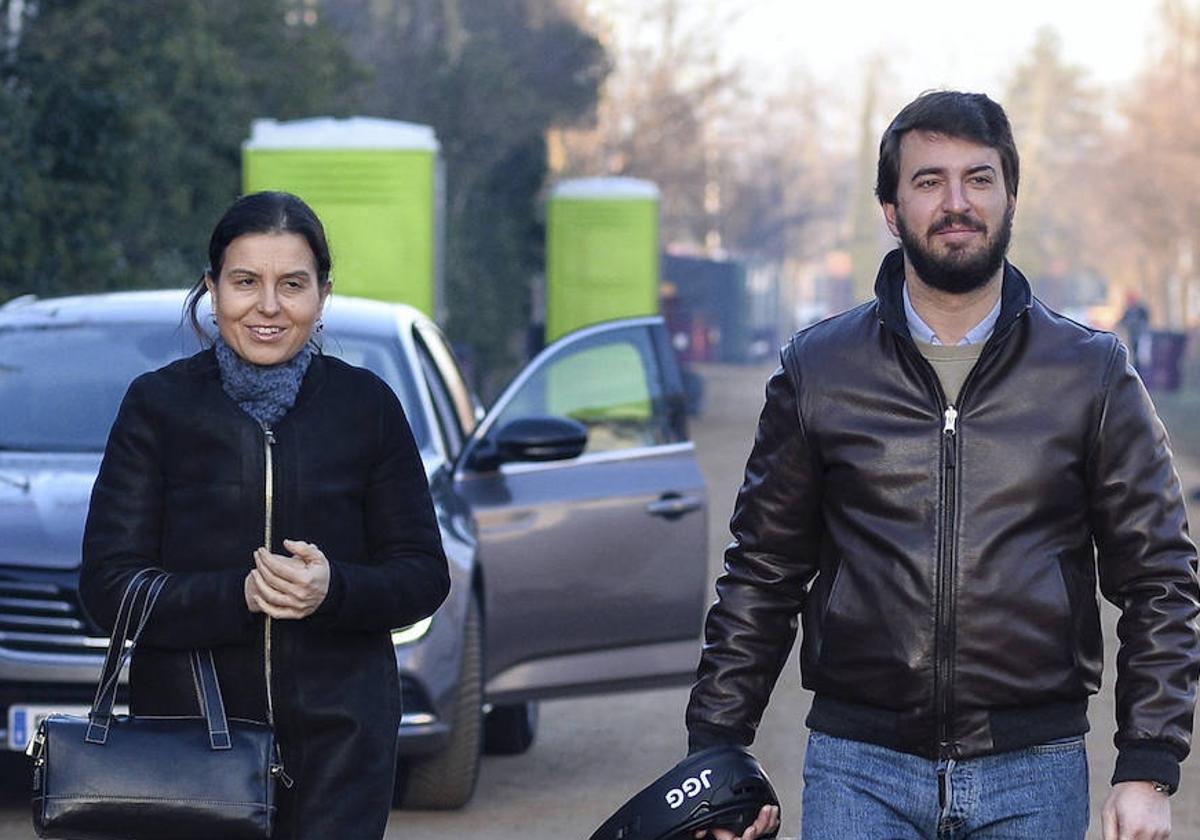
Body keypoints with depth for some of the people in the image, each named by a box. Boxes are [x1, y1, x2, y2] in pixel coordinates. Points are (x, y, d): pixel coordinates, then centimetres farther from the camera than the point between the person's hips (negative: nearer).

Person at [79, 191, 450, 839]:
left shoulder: (367, 405, 6)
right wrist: (241, 593, -19)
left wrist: (334, 588, -16)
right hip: (187, 722, 0)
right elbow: (108, 586, -5)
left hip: (340, 732, 1)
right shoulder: (158, 404, 2)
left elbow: (424, 575, 5)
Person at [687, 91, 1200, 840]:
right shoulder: (819, 370, 7)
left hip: (1035, 776, 0)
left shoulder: (1092, 372, 6)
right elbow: (762, 575, 11)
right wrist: (716, 750, 4)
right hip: (859, 770, 0)